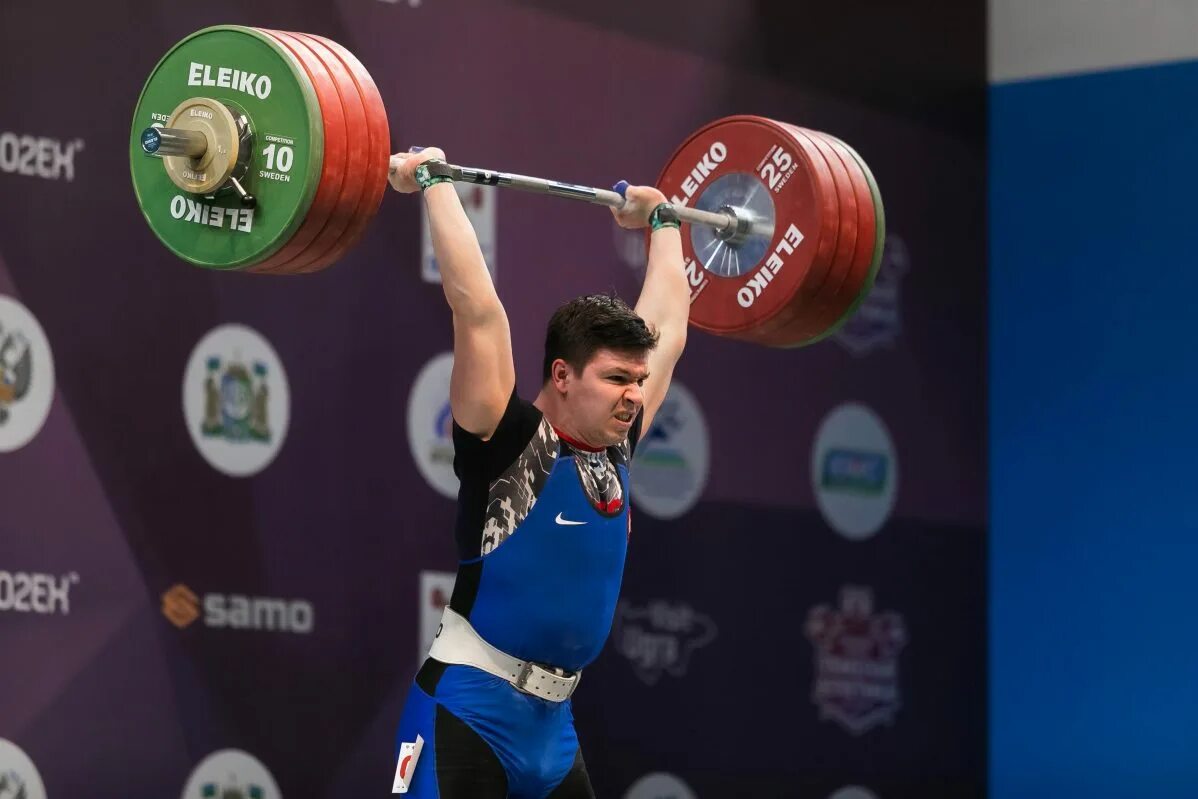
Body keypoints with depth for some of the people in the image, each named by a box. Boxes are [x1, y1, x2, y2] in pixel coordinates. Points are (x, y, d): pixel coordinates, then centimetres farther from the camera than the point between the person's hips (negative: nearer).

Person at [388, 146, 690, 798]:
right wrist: (435, 183, -12)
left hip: (551, 722, 8)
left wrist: (661, 220, 29)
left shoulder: (615, 449, 9)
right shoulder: (507, 439, -9)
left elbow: (668, 324, 20)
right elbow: (476, 307, -16)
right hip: (467, 712, -8)